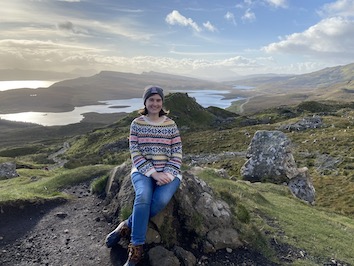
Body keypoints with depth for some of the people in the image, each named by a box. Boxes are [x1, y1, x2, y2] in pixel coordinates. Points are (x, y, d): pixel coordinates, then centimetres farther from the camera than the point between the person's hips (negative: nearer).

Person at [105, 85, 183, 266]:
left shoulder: (171, 124, 3)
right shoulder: (137, 124, 1)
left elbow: (177, 154, 2)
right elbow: (135, 154, -4)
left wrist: (168, 174, -14)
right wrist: (154, 174, -15)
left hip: (168, 172, 1)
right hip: (143, 170, -1)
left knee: (161, 199, -30)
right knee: (143, 196, -32)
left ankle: (126, 227, -10)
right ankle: (136, 250, -20)